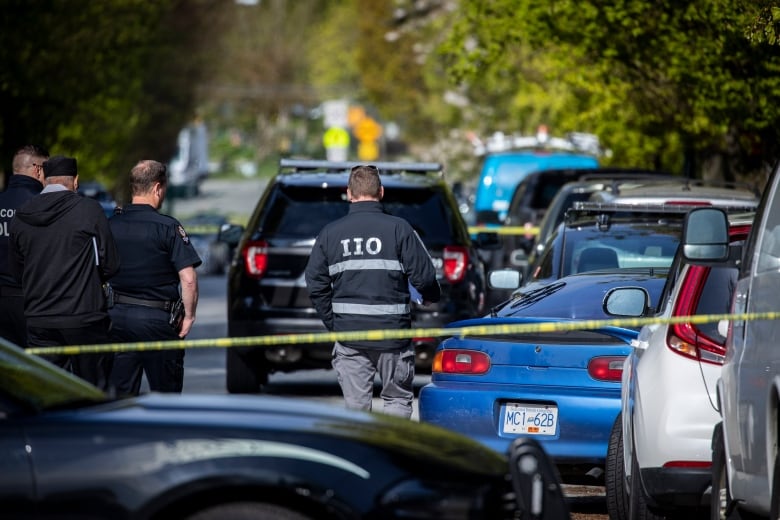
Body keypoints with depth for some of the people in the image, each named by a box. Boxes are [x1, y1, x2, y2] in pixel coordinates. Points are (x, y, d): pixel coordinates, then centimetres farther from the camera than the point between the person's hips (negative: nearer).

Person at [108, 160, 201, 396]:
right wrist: (189, 316, -4)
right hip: (157, 319, -4)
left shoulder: (111, 225, 3)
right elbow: (188, 279, -16)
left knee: (120, 395, 8)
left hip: (117, 315, 4)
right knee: (165, 394, 7)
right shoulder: (167, 227, -11)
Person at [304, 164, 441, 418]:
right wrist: (430, 297, 14)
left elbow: (315, 284, 5)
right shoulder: (398, 228, -6)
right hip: (392, 331, -2)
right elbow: (424, 275, -8)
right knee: (398, 399, 11)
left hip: (349, 334, 2)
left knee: (356, 405, 8)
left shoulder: (330, 233, 4)